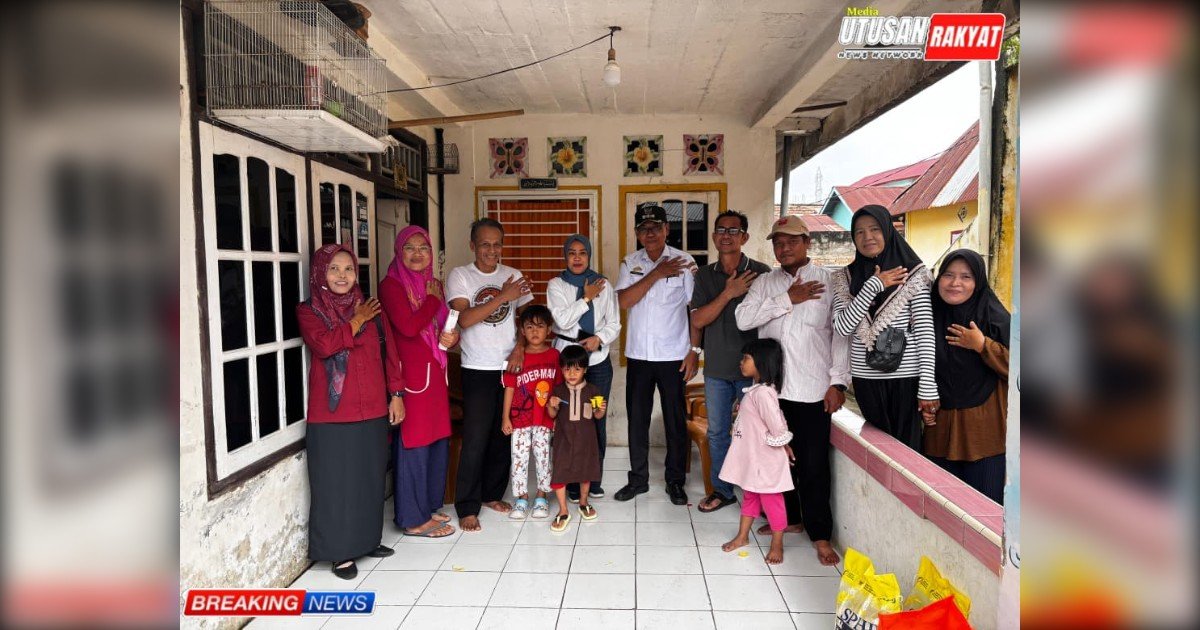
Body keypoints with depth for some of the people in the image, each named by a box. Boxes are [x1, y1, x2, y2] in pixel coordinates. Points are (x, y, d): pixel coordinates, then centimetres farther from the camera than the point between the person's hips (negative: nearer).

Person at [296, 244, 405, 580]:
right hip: (332, 412, -4)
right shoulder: (309, 310, -1)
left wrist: (396, 394, 3)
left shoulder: (371, 308, 9)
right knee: (337, 480, 1)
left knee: (371, 476, 13)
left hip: (372, 409, 4)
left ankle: (368, 538, 29)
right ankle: (340, 551, 14)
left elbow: (390, 353, 9)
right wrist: (358, 321, -11)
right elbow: (323, 345, -20)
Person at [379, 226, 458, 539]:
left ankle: (428, 504, 29)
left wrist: (453, 336, 1)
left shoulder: (433, 284, 15)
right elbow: (409, 327, -21)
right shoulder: (391, 285, -8)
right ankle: (414, 519, 11)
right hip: (410, 374, -8)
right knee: (414, 443, -1)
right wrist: (433, 299, -9)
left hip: (435, 372, 8)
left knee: (437, 440, 13)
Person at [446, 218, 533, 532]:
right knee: (475, 439, -3)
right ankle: (467, 507, 10)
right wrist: (503, 297, -20)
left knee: (503, 435, 11)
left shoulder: (513, 276, 7)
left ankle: (493, 494, 28)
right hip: (478, 370, -3)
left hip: (510, 366, 4)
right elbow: (464, 319, -16)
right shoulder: (459, 276, -3)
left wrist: (520, 348, -9)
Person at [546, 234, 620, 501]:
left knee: (598, 419, 4)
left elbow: (614, 324, 6)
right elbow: (562, 320, -11)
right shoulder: (556, 285, 2)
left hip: (598, 360, 2)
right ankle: (572, 482, 10)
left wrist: (599, 338, -11)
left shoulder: (604, 285, 7)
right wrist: (586, 298, -10)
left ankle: (594, 479, 19)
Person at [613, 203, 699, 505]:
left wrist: (694, 351, -8)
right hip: (638, 355, 3)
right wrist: (656, 274, -17)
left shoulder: (684, 262, -4)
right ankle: (638, 478, 27)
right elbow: (623, 301, -10)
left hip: (673, 355, -3)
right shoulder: (631, 262, 4)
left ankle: (675, 481, 23)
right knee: (637, 419, 11)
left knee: (675, 421, 7)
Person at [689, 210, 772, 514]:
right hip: (716, 368, 4)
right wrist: (728, 293, -15)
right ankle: (722, 490, 28)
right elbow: (698, 320, -4)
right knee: (717, 432, 12)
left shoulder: (761, 273, -5)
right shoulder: (705, 275, 5)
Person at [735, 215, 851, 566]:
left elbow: (840, 333, -4)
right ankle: (789, 518, 32)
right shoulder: (764, 283, 9)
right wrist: (788, 299, -11)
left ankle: (820, 533, 15)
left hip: (814, 391, -4)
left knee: (813, 464, 1)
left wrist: (838, 382, -10)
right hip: (772, 387, 4)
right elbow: (743, 319, -6)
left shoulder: (829, 281, 0)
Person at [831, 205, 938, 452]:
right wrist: (873, 285, -14)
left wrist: (928, 386, -10)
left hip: (906, 377, -2)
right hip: (865, 378, 2)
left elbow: (925, 331, -6)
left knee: (907, 445, 5)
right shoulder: (846, 278, 4)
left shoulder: (913, 273, -3)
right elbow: (842, 327, -8)